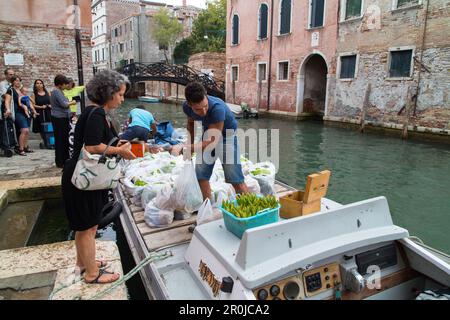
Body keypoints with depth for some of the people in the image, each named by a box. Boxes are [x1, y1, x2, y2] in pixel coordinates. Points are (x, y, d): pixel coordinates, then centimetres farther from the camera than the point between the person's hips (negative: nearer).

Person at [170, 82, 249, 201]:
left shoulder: (217, 107, -38)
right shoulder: (186, 107, -19)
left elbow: (212, 141, -39)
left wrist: (183, 149, -45)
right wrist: (191, 146, 2)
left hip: (226, 136, -5)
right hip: (208, 135, 6)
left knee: (236, 180, -11)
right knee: (201, 175, 3)